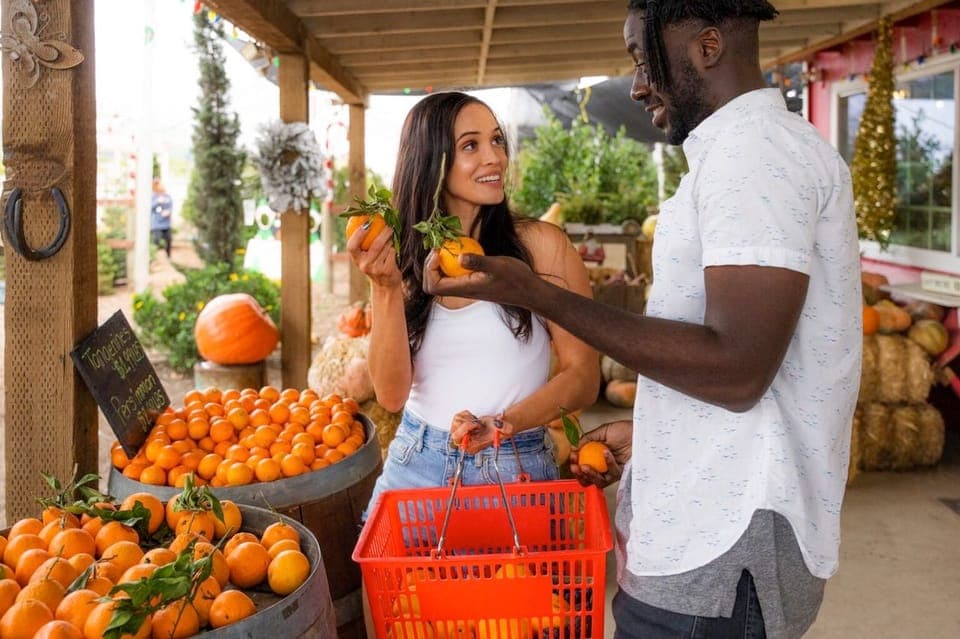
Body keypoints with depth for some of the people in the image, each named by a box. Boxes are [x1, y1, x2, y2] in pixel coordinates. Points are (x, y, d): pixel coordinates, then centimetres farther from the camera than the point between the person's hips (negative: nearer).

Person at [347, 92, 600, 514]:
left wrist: (503, 424, -23)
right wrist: (385, 289, -18)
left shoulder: (540, 244, -8)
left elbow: (583, 376, -8)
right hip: (414, 466, 3)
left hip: (515, 471, -2)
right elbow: (392, 395, -7)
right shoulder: (403, 259, 0)